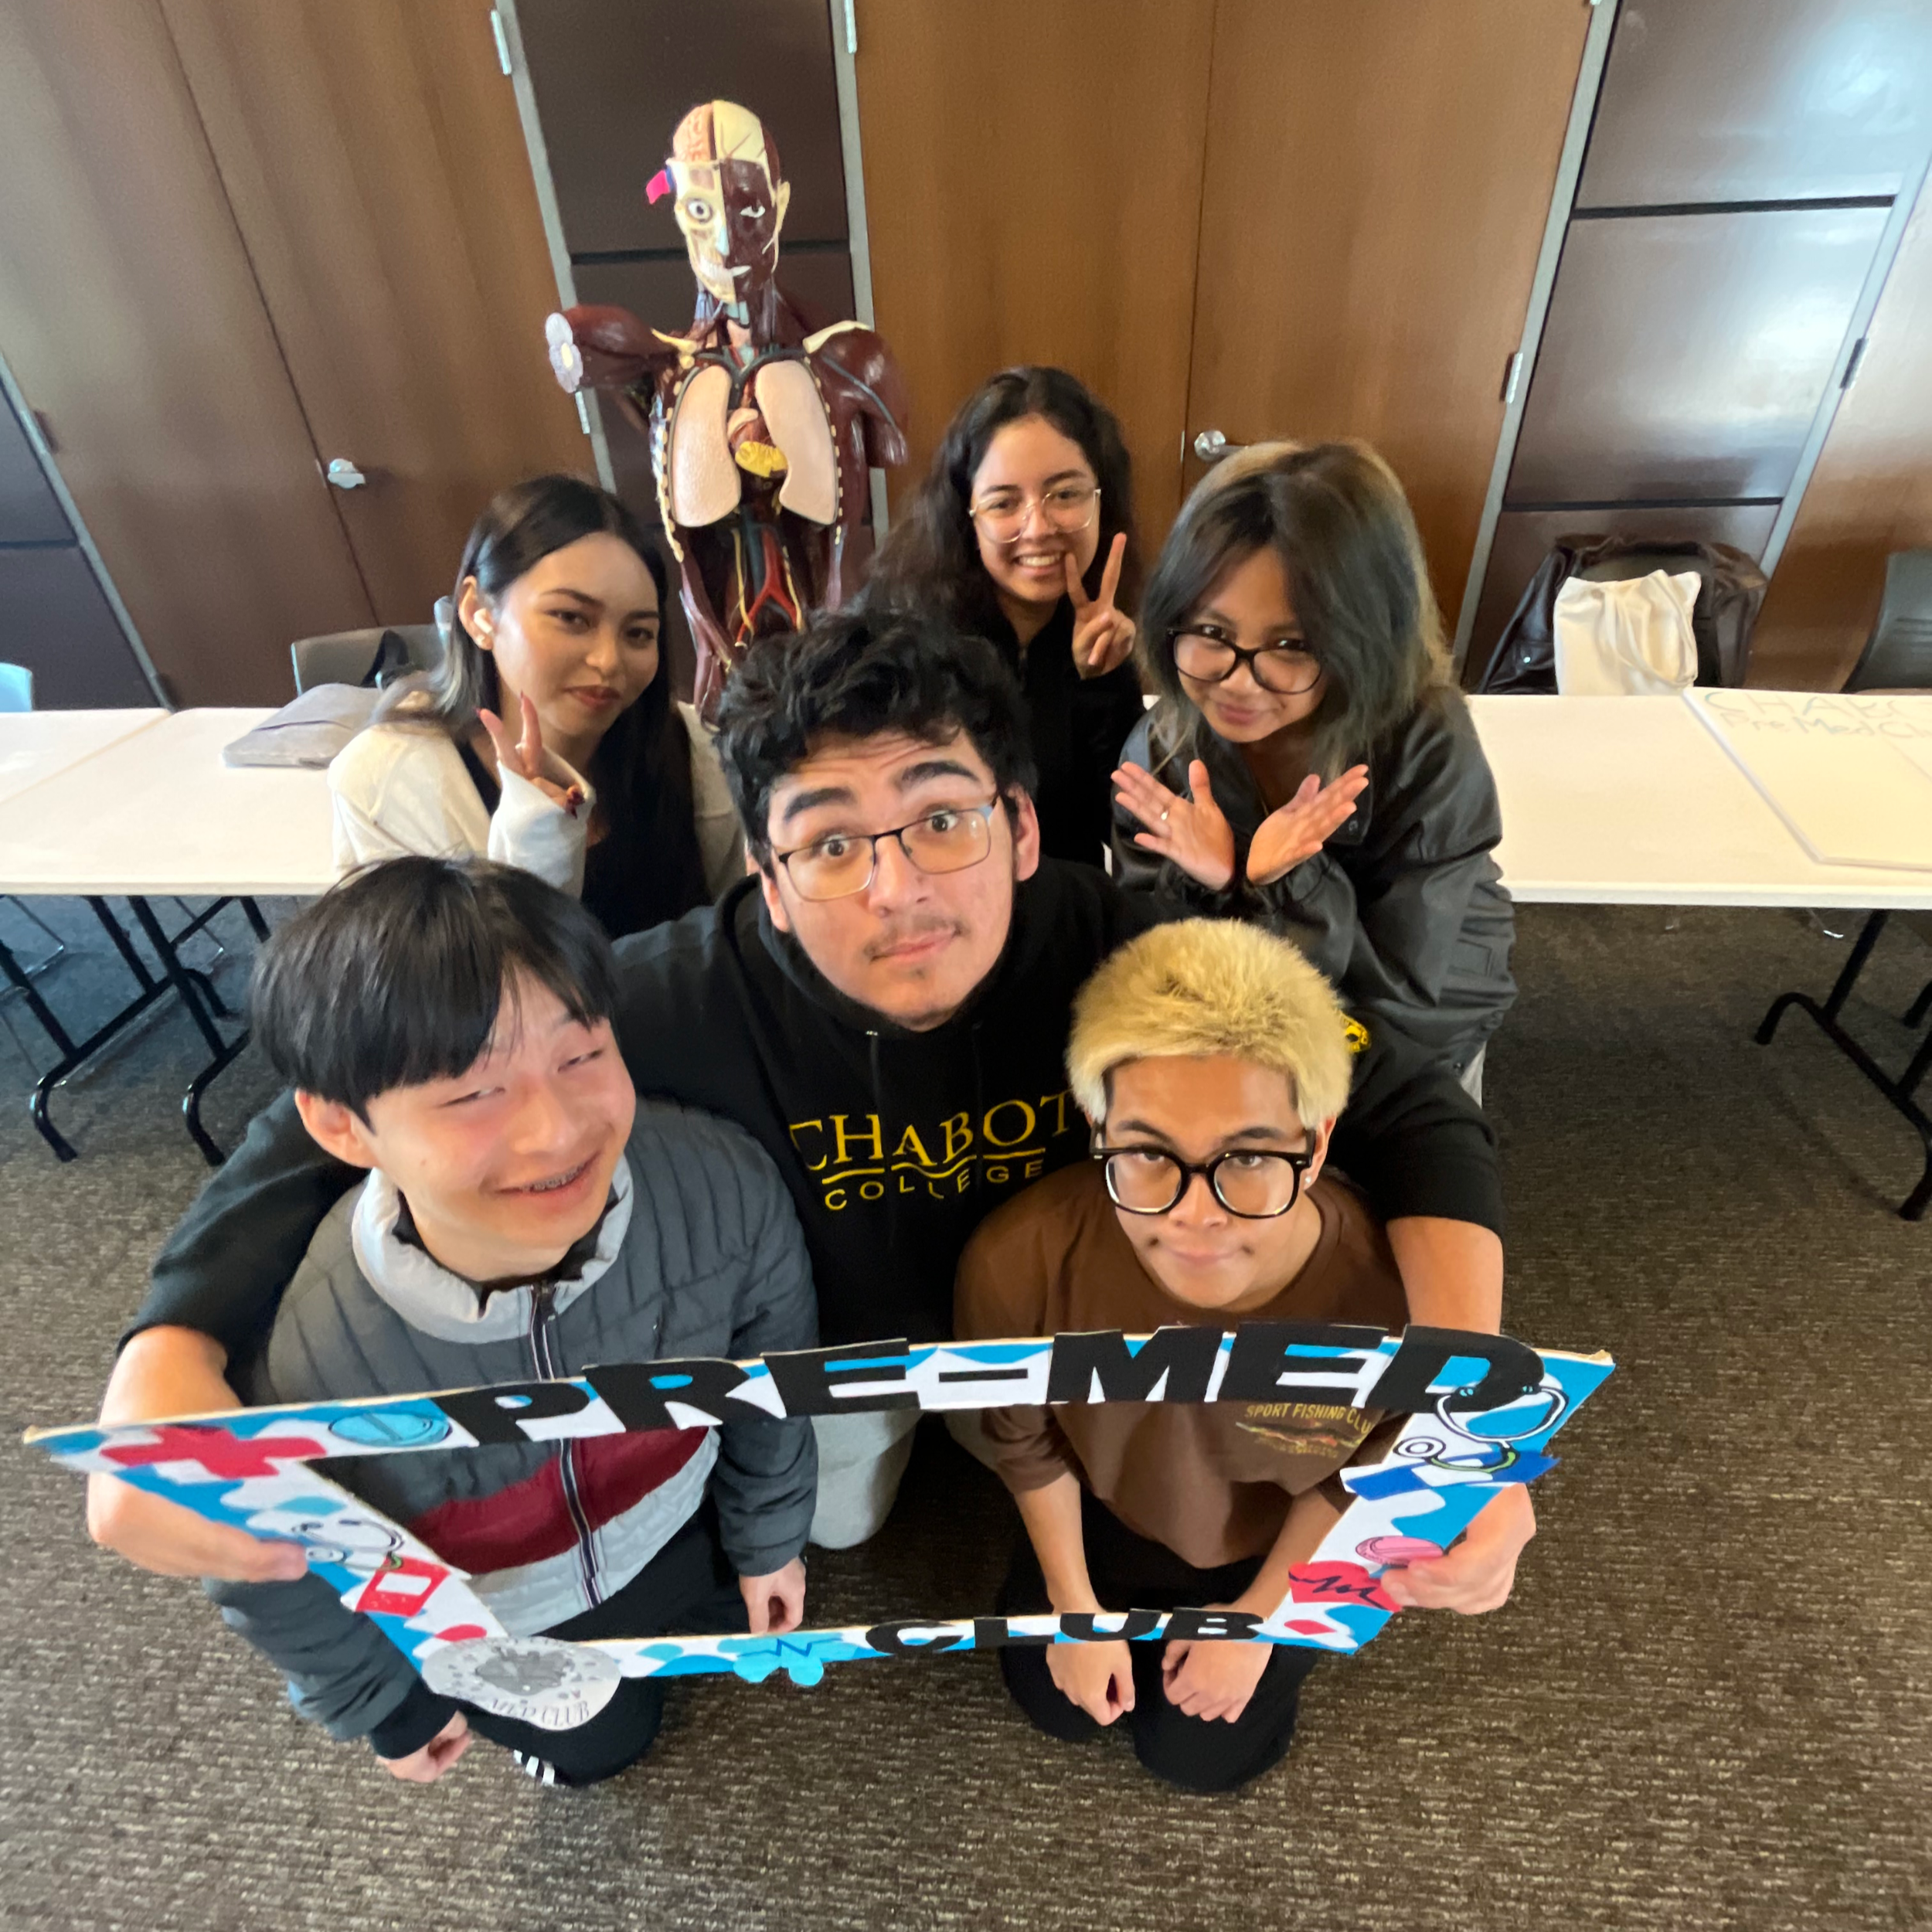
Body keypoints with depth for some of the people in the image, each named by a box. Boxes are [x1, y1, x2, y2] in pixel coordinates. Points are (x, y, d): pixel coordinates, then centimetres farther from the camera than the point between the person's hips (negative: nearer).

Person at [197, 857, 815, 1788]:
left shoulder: (723, 1185, -37)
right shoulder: (287, 1367, -42)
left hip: (676, 1523, 2)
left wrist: (769, 1536, 5)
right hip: (485, 1627, -1)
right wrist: (381, 1706, 4)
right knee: (595, 1745, 29)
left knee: (753, 1621, 31)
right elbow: (274, 1587, -16)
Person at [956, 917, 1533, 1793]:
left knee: (1200, 1754, 14)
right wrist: (1075, 1607, 0)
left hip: (1281, 1545, 0)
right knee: (1055, 1703, 18)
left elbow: (1362, 1466, -14)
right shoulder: (1021, 1260, -39)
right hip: (1110, 1510, 1)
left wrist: (1258, 1613, -2)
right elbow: (1024, 1437, -14)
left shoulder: (1395, 1295, -40)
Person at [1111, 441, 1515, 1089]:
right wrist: (1201, 885, -30)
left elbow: (1395, 997, -22)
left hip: (1413, 1043, 0)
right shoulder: (1160, 749, -18)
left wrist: (1294, 886, -36)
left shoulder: (1429, 752, -24)